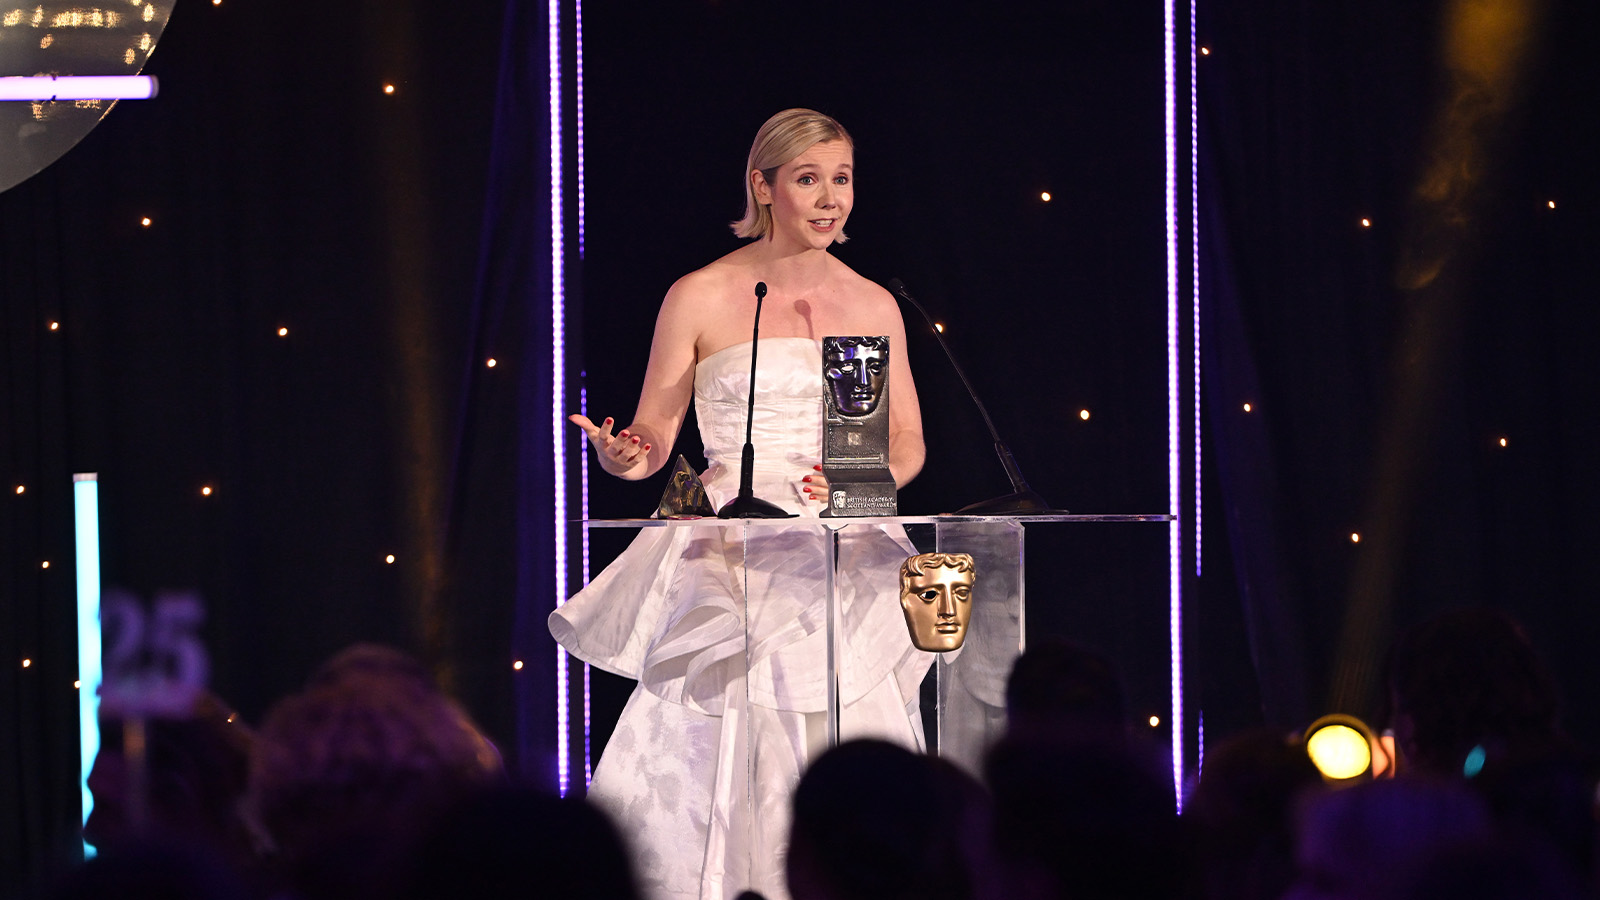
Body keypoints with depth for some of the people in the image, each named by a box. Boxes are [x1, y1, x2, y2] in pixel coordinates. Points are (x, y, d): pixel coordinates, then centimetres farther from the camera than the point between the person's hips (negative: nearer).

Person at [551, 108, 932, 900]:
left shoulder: (873, 307, 11)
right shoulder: (700, 299, 2)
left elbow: (908, 442, 13)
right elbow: (653, 441, 3)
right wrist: (625, 457, -20)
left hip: (842, 565, 3)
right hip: (732, 560, -3)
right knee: (715, 764, -12)